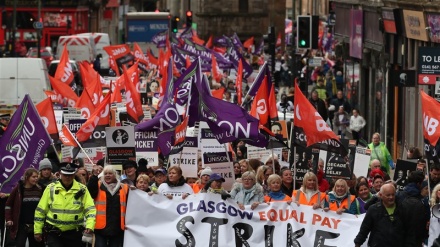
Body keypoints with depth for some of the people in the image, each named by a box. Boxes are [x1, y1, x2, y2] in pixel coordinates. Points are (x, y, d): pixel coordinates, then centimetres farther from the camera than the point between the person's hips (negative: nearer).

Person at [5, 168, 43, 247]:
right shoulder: (18, 189, -4)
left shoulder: (39, 189, 5)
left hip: (35, 225, 4)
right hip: (21, 225, -4)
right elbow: (8, 204, 2)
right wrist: (8, 219, -6)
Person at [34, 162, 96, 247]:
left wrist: (89, 226, -22)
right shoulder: (51, 189, -1)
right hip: (54, 233, -1)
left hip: (74, 234, 2)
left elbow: (90, 209, -5)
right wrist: (37, 230, 4)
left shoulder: (82, 190, -1)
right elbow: (40, 210, 4)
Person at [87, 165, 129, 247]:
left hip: (117, 228, 2)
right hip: (101, 227, -2)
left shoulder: (123, 188, 6)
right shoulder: (98, 186, 4)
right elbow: (90, 191, -16)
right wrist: (94, 176, -24)